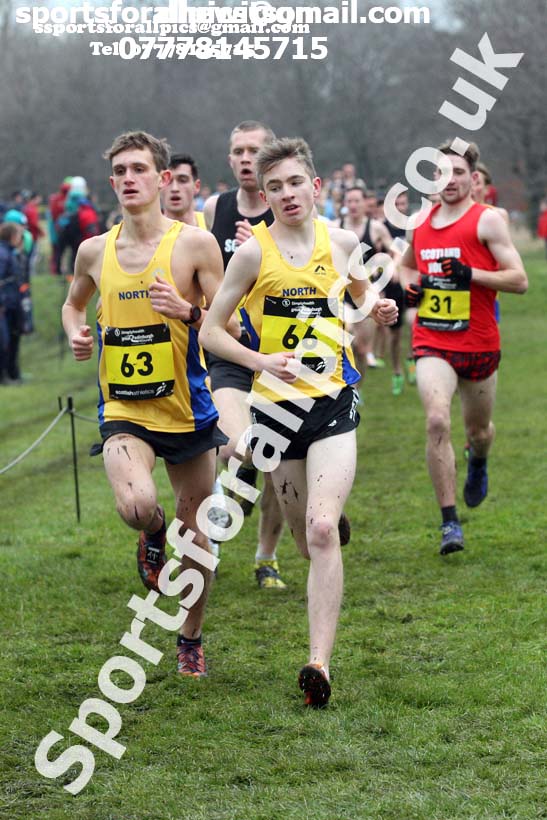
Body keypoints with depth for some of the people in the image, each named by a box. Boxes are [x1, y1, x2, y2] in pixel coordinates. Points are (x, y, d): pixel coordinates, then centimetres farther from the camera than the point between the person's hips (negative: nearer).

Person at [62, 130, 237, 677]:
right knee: (137, 506, -27)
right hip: (123, 412, 1)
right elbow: (73, 303, 25)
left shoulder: (194, 244, -5)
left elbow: (231, 328, -3)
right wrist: (76, 335, 3)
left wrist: (188, 311, -22)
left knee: (194, 534, 8)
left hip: (187, 410, 0)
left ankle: (191, 639, 30)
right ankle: (152, 539, 11)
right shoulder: (94, 252, 4)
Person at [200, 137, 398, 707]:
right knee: (307, 541, 11)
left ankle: (319, 664, -23)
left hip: (334, 402, 0)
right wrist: (262, 360, -16)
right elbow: (211, 331, -2)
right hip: (277, 404, 0)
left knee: (321, 531, -18)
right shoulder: (254, 252, -5)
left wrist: (381, 313, 2)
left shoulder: (342, 243, 3)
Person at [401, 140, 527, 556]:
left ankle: (478, 463, 55)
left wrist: (470, 275, -24)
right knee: (437, 420, -21)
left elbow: (519, 279, -11)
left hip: (478, 343, -2)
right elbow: (408, 264, 28)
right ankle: (450, 522, -16)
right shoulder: (420, 223, 8)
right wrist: (410, 285, 5)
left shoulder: (487, 220, -7)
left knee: (478, 430, 15)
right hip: (432, 342, 2)